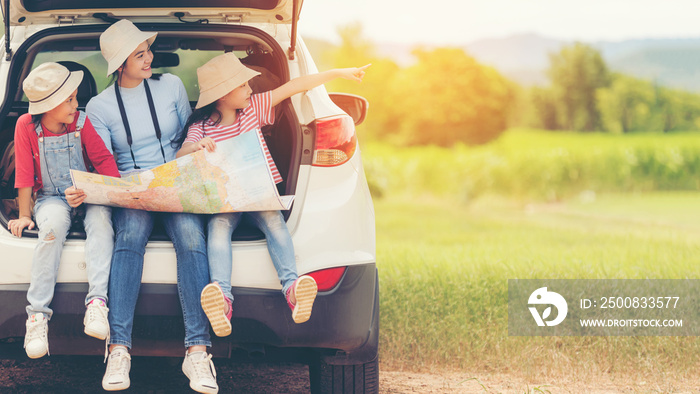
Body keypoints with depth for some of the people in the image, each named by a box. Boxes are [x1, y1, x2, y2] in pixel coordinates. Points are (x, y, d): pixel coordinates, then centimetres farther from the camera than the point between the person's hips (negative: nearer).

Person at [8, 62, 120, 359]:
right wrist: (25, 216, -5)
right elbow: (24, 175, -4)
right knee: (54, 224, -37)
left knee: (100, 217, -34)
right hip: (50, 198, -2)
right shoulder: (26, 126, -7)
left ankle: (97, 301, -45)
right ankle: (38, 315, -36)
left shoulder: (81, 121, -3)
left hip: (85, 194, 2)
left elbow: (103, 158, -2)